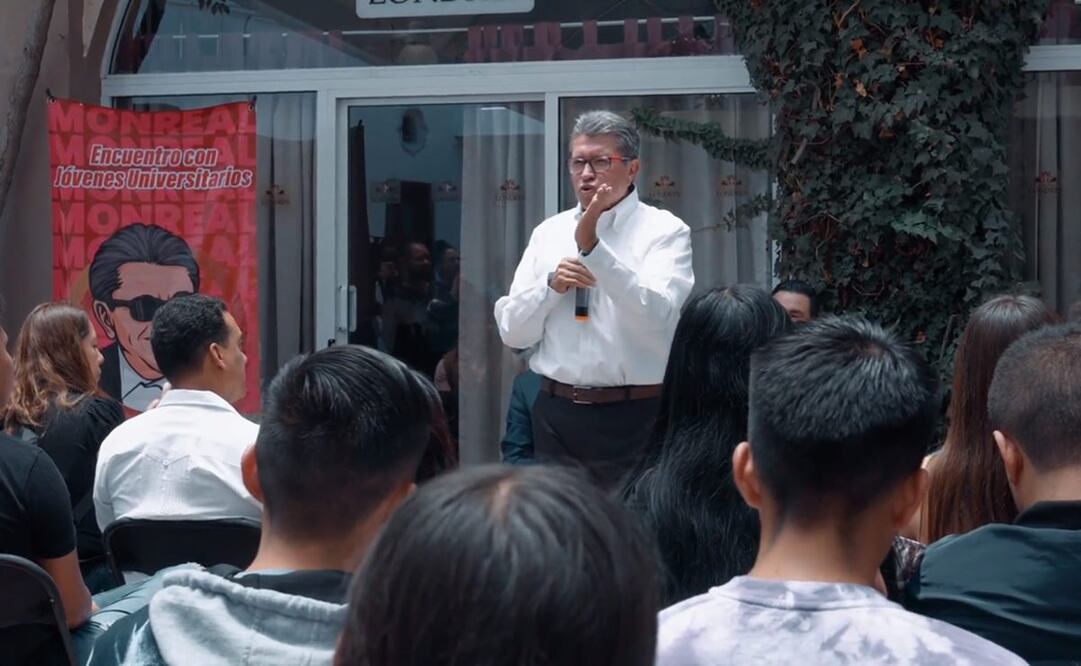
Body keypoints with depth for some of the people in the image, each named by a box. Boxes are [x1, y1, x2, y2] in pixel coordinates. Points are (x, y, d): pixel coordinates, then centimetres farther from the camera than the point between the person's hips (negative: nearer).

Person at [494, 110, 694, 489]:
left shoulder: (664, 231, -2)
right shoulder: (548, 233, 11)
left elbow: (656, 315, -19)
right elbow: (512, 332, 8)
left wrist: (593, 248, -25)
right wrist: (550, 286, -10)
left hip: (634, 416, -4)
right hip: (556, 414, 4)